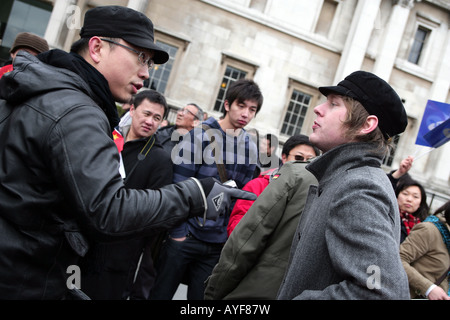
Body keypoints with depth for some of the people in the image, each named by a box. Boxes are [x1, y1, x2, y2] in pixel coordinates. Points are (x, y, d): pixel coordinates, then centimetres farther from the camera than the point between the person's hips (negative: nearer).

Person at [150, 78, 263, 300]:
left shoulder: (250, 148, 5)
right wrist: (178, 232, -13)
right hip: (183, 237, -4)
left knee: (200, 296, 12)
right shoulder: (200, 136, -9)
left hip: (216, 244, 4)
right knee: (160, 294, 6)